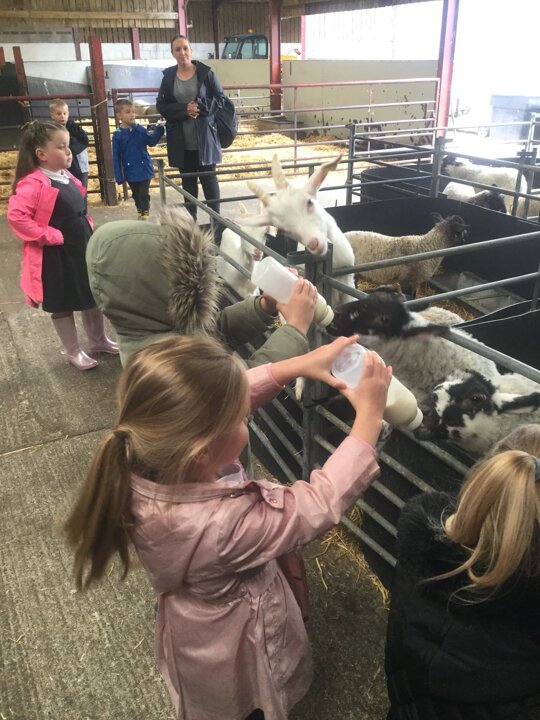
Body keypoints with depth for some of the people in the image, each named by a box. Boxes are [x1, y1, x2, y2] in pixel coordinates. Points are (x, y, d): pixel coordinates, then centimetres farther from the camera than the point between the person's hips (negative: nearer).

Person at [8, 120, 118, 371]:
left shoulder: (67, 178, 6)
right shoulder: (33, 184, -21)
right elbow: (15, 216, -29)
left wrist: (88, 231, 9)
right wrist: (50, 236, -25)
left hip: (83, 248, 8)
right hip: (56, 256, -8)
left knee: (93, 296, 18)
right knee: (63, 305, 8)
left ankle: (98, 340, 37)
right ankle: (73, 351, 24)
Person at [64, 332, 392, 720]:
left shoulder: (144, 462, -28)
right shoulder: (226, 524, -46)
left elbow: (228, 397, -16)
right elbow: (322, 501, -32)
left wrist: (300, 363, -18)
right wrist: (369, 415, -26)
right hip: (236, 656, -5)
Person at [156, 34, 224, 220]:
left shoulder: (205, 72, -4)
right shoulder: (168, 76, 3)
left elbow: (221, 98, -1)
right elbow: (161, 105, 3)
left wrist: (201, 108, -17)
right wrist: (184, 109, -13)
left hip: (204, 138, -3)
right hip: (181, 140, 3)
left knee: (209, 178, 5)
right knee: (187, 181, 12)